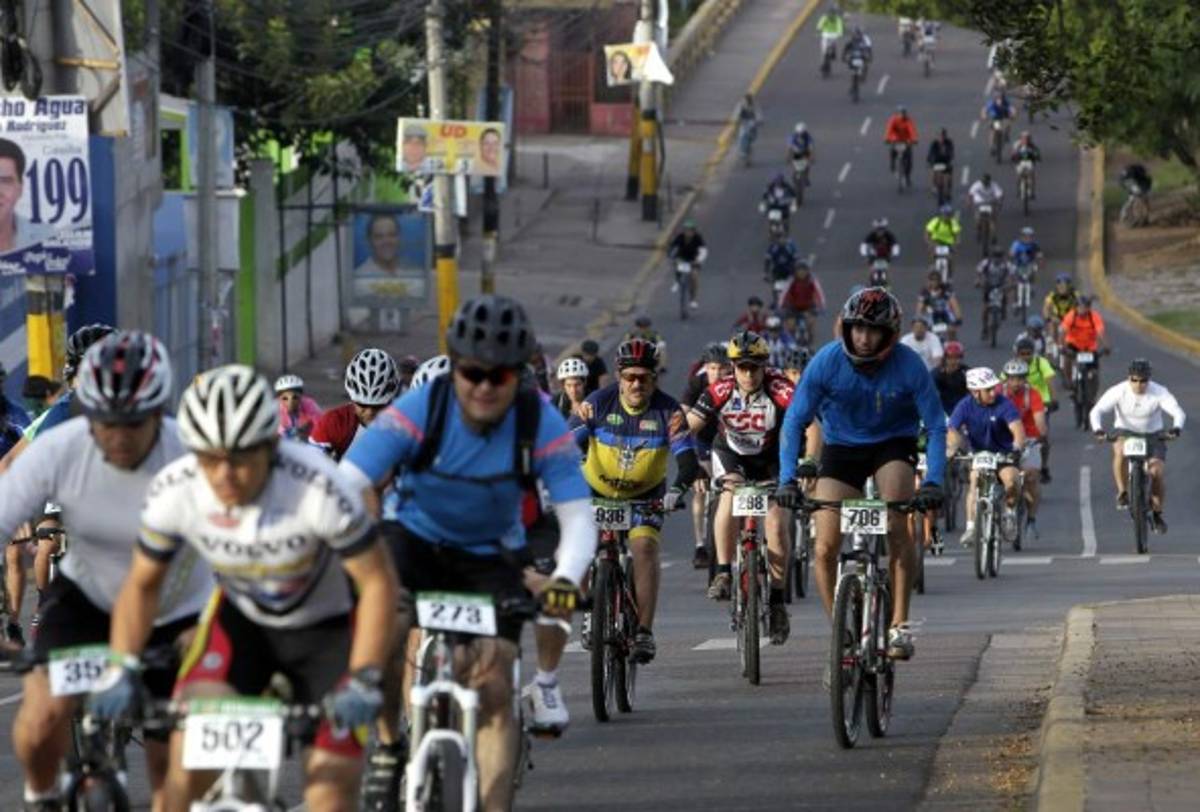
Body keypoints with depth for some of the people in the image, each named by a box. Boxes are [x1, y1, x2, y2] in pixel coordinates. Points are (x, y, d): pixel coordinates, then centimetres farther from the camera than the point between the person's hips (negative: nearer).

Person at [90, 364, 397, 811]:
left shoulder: (317, 488, -35)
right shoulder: (173, 492, -24)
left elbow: (378, 582, -24)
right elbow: (142, 584, -6)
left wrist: (364, 680, -30)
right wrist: (120, 669, -18)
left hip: (327, 627, -2)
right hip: (240, 619, 2)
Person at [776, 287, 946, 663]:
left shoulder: (909, 366, -23)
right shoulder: (827, 362, -21)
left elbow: (935, 426, -17)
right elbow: (795, 420, -17)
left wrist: (933, 482, -30)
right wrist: (788, 478, -28)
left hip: (893, 445, -2)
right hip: (841, 447, 2)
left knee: (896, 527, -27)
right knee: (825, 548, -9)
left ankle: (899, 623, -18)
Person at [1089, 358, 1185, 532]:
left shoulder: (1159, 393, -18)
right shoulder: (1118, 392, -18)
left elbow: (1178, 412, -26)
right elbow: (1096, 411, -25)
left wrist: (1177, 427, -49)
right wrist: (1097, 429, -46)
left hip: (1152, 435, 1)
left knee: (1157, 472, -16)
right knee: (1121, 451, -36)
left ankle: (1157, 513, 7)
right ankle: (1123, 493, -19)